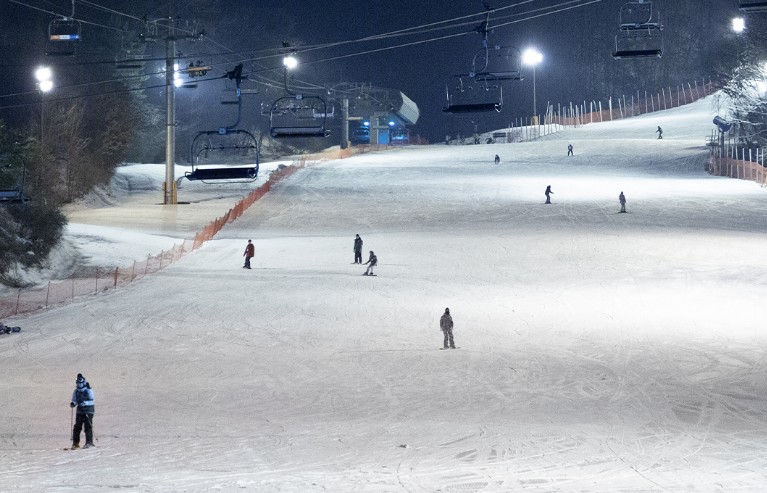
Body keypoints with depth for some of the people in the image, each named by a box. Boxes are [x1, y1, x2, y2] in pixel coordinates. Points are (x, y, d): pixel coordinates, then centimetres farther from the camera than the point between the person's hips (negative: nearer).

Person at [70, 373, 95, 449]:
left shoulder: (89, 390, -4)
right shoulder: (76, 391, 12)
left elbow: (91, 401, -10)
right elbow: (75, 400, 16)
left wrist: (84, 402, -27)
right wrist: (73, 403, -7)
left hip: (88, 411, -4)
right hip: (80, 411, 4)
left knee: (88, 426, -10)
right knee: (77, 426, -4)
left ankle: (89, 442, -6)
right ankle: (76, 443, -1)